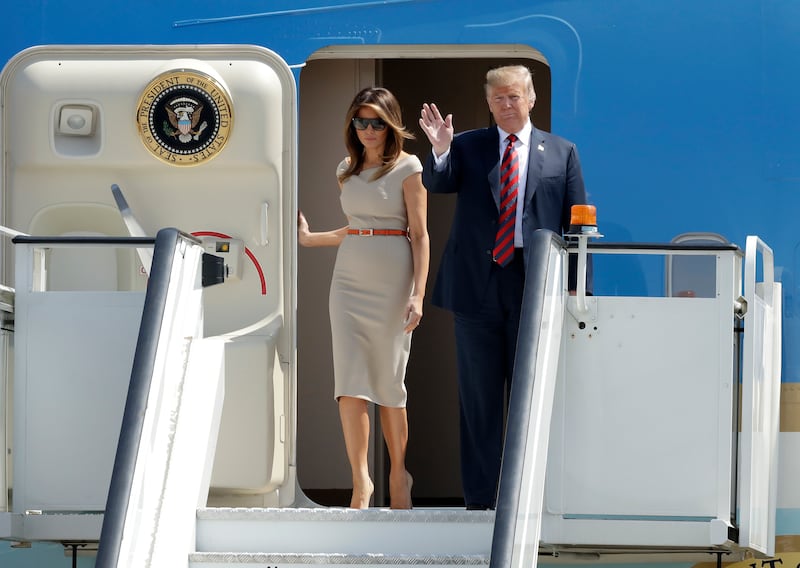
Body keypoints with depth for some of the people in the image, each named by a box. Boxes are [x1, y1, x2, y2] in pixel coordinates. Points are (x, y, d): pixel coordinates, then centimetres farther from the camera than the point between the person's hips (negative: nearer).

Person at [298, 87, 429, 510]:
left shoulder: (408, 168, -3)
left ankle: (398, 476, 17)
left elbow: (419, 235, -6)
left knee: (389, 382, 1)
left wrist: (418, 295, -13)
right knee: (350, 383, -6)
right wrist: (310, 239, 26)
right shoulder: (347, 170, 13)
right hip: (349, 279, 4)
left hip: (391, 283, -4)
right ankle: (360, 480, -5)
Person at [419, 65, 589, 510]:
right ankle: (480, 498, 11)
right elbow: (436, 184, -8)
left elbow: (577, 222, 6)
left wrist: (575, 285, -1)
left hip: (535, 285, 0)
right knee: (479, 398, 5)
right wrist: (440, 151, -29)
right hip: (477, 286, 1)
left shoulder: (561, 153, 8)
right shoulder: (466, 147, 9)